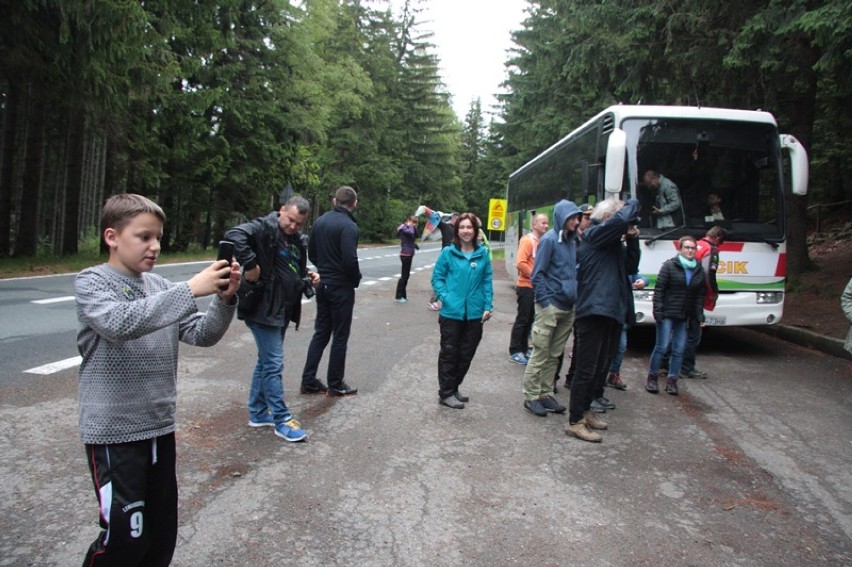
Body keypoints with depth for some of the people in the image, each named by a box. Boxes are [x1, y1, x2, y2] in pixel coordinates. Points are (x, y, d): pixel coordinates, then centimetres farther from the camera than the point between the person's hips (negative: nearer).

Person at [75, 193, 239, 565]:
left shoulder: (160, 286, 7)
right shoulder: (91, 282, -8)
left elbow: (201, 335, 3)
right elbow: (121, 322, -28)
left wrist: (225, 299, -15)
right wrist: (191, 289, -32)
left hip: (160, 426, 6)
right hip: (114, 432, -5)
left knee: (161, 536, 13)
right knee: (126, 537, -5)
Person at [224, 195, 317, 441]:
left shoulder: (298, 240, 13)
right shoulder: (264, 228, -13)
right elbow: (234, 236, -30)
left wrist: (309, 279, 5)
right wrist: (250, 265, -31)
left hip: (283, 310, 9)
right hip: (263, 308, -9)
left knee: (266, 361, 18)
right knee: (274, 364, -4)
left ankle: (258, 412, 31)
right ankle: (282, 419, 6)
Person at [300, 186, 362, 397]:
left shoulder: (320, 221, 7)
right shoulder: (348, 226, -18)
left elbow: (311, 252, 12)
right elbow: (350, 260, -25)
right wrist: (356, 279, -7)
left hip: (323, 284, 7)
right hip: (341, 287, -7)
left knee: (321, 332, 15)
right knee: (340, 336, 4)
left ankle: (308, 380, 18)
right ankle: (335, 385, 12)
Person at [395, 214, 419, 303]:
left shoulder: (408, 228, 16)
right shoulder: (403, 228, -12)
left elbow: (416, 234, 16)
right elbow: (411, 233, -31)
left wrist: (414, 227, 8)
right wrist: (411, 226, -17)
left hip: (409, 254, 10)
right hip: (405, 254, -10)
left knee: (406, 275, 13)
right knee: (404, 275, -8)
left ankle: (403, 295, 19)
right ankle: (399, 296, -4)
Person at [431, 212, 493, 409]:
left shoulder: (482, 253, 1)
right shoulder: (448, 252, -6)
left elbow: (487, 281, 5)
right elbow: (437, 278, -1)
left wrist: (488, 305, -2)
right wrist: (446, 298, -13)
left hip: (474, 313, 3)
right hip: (452, 313, -3)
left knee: (466, 355, 14)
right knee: (449, 354, 6)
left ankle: (454, 388, 31)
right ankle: (446, 393, 18)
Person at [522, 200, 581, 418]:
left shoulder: (572, 240, 12)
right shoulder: (549, 240, -10)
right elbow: (537, 274, -11)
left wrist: (575, 297, 9)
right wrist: (545, 302, -15)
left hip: (568, 308, 7)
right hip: (550, 307, -7)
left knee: (555, 355, 13)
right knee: (540, 354, 0)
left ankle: (545, 394, 23)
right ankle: (531, 397, 9)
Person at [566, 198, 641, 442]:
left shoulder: (613, 244, 18)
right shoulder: (594, 234, -9)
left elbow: (631, 267, 17)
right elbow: (623, 219, -23)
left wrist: (633, 241, 5)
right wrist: (632, 203, -3)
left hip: (611, 313, 10)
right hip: (594, 312, -10)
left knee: (601, 367, 18)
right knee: (586, 369, -4)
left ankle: (585, 410, 32)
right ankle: (575, 421, 4)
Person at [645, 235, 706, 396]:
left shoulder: (699, 270, 11)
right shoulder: (669, 265, -3)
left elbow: (700, 295, 13)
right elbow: (659, 289, -6)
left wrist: (699, 315, 5)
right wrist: (658, 310, -13)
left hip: (685, 316, 4)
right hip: (667, 314, -4)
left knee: (679, 350, 4)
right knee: (662, 346, -4)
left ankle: (672, 380, 13)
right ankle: (652, 378, 8)